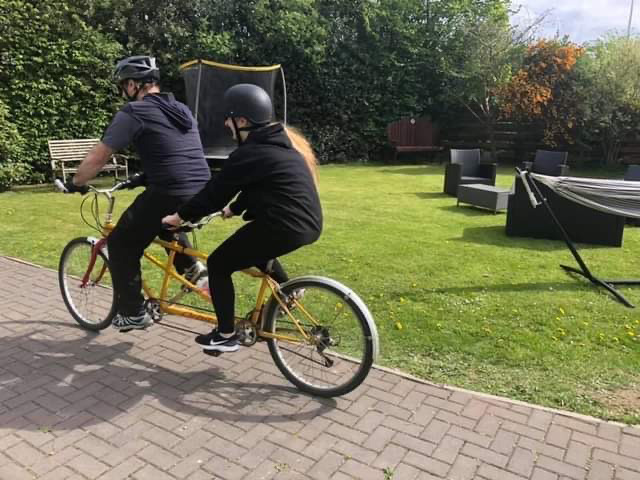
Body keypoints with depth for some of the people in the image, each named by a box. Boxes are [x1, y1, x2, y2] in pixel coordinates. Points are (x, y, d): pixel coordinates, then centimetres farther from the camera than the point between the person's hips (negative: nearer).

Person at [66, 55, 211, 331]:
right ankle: (190, 266, 22)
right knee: (161, 221, 37)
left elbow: (98, 157, 0)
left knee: (121, 246, 13)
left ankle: (133, 314, 19)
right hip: (202, 195, 8)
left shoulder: (133, 112, -3)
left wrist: (75, 183, 17)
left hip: (170, 196, -7)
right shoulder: (181, 109, 19)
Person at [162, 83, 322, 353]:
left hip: (286, 227, -9)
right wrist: (234, 209, 31)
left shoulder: (248, 153, -12)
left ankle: (225, 336, 17)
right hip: (308, 224, 10)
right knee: (250, 244, 34)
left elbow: (215, 191, -6)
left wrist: (180, 216, 6)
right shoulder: (280, 142, 16)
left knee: (218, 265, 7)